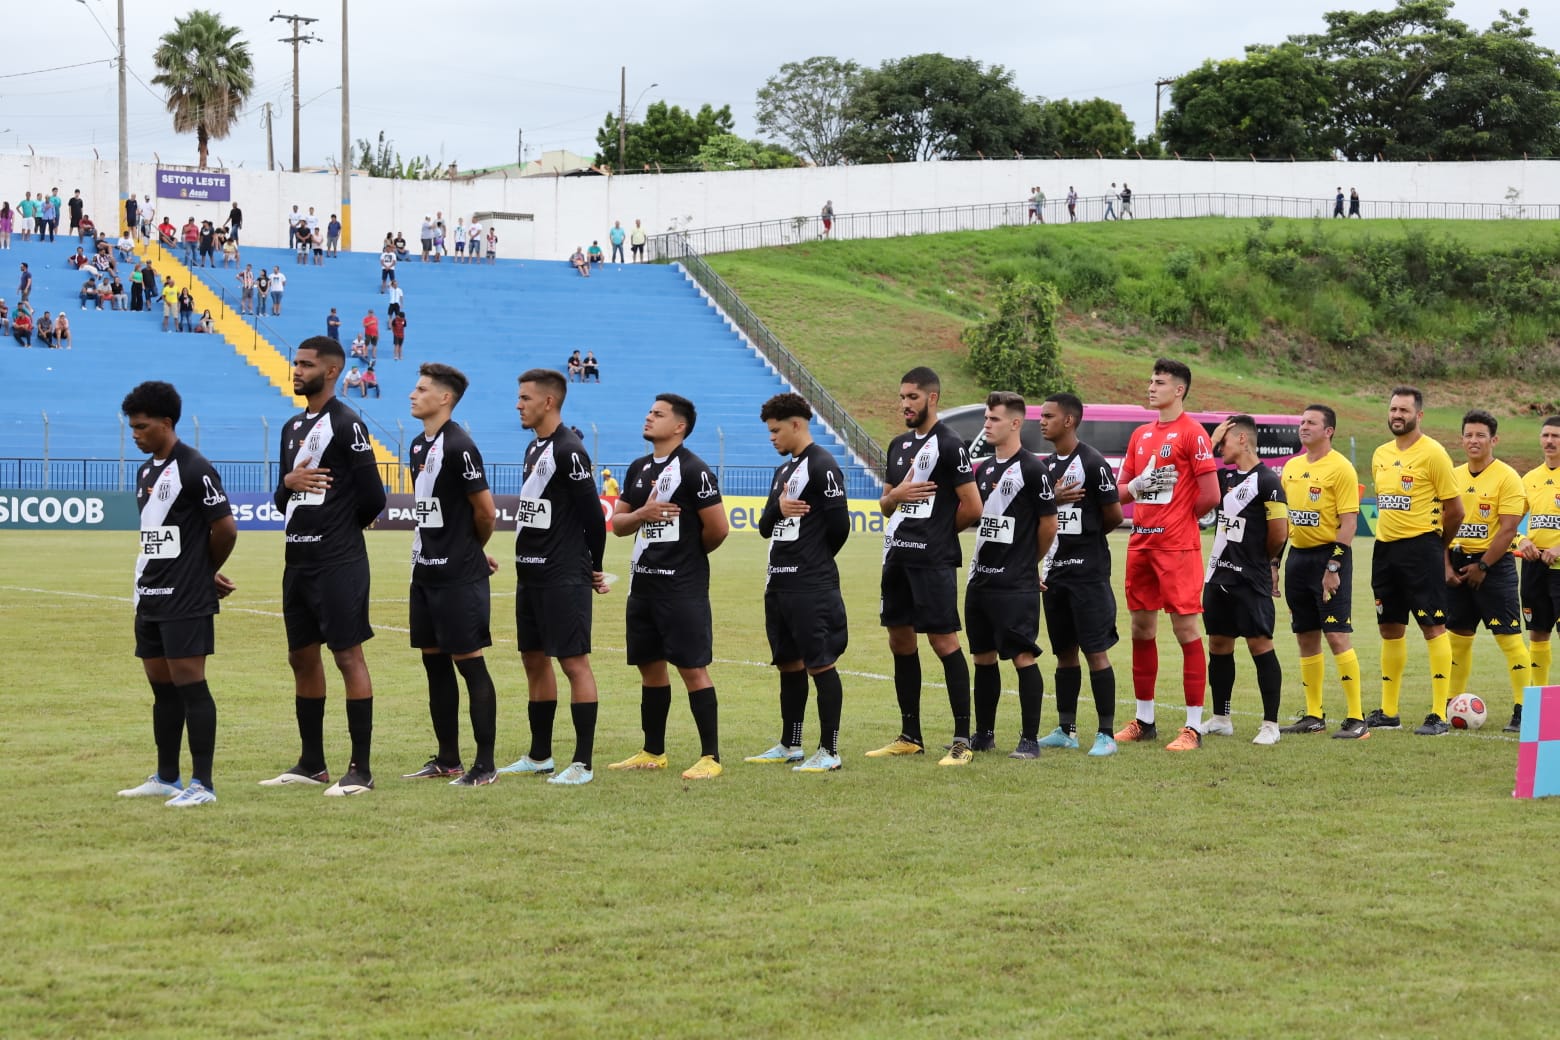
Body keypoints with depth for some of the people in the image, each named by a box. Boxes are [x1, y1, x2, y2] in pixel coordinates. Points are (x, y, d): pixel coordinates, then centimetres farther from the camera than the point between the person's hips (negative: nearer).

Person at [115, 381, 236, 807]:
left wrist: (206, 572, 4)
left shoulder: (194, 468, -12)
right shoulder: (146, 472, 14)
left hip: (186, 602, -9)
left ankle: (202, 784, -5)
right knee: (162, 688, 13)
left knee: (189, 685, -8)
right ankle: (166, 778, 20)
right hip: (150, 597, 9)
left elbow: (226, 528, -12)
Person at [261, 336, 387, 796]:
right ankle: (312, 764, 22)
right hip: (299, 561, 9)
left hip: (338, 563, -9)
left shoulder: (346, 424, -10)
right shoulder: (293, 427, 16)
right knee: (302, 657, 12)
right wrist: (289, 482, -5)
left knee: (348, 655, -7)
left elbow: (373, 498, -12)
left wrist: (339, 529, 4)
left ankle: (361, 770, -4)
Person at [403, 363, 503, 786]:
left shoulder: (459, 446, -15)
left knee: (469, 663, -5)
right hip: (427, 571, 9)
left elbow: (486, 510, -14)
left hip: (459, 576, -9)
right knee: (435, 662, 12)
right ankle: (447, 760, 21)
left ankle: (485, 766, 0)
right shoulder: (419, 445, 12)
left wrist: (473, 549, 4)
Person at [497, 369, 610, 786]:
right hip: (531, 574, 10)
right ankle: (540, 755, 24)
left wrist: (594, 569, -5)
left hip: (563, 578, -10)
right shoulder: (534, 449, 15)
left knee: (574, 661, -8)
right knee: (535, 660, 14)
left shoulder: (568, 451, -14)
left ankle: (584, 762, -7)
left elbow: (593, 514, -14)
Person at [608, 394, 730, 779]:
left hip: (683, 586, -8)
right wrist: (642, 513, -8)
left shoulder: (693, 470, -11)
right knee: (650, 666, 13)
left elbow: (718, 528, -13)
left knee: (692, 668, -7)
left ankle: (711, 757, -4)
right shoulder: (638, 469, 12)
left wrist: (689, 553, 5)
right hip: (643, 582, 8)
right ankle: (653, 752, 23)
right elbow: (618, 524, 13)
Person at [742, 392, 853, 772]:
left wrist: (815, 563, 3)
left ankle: (829, 751, -3)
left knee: (820, 664, -6)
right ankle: (790, 747, 23)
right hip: (778, 584, 9)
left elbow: (839, 525, -13)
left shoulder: (822, 466, -10)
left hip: (811, 588, -9)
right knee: (789, 664, 14)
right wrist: (778, 508, -8)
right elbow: (765, 527, 15)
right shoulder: (783, 470, 18)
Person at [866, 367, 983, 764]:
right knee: (900, 641, 11)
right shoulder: (898, 445, 15)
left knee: (944, 642, -8)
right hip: (897, 556, 8)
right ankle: (910, 737, 20)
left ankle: (963, 740, -6)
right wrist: (896, 495, -2)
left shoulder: (948, 445, -9)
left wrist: (939, 532, 3)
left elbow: (972, 507, -12)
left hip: (933, 561, -8)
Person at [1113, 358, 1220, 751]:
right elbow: (1121, 489, 18)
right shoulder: (1141, 435, 15)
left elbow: (1210, 495, -13)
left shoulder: (1192, 433, -8)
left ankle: (1194, 727, -4)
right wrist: (1137, 486, -4)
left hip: (1178, 546, -8)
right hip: (1141, 543, 8)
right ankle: (1143, 720, 22)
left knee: (1186, 630, -7)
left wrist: (1180, 517, 1)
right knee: (1141, 629, 12)